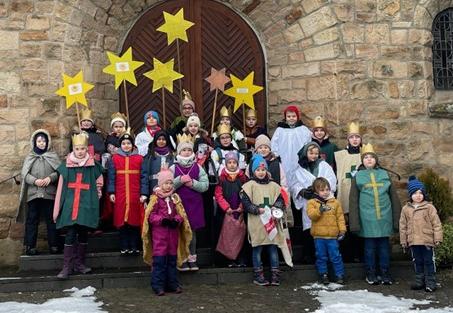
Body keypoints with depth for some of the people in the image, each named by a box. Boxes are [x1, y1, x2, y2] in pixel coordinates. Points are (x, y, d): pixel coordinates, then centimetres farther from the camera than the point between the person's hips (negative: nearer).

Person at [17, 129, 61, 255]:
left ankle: (53, 245, 9)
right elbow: (24, 173, 2)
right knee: (32, 220, 2)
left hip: (50, 193, 0)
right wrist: (35, 181, -15)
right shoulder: (30, 157, 11)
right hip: (33, 193, 0)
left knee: (51, 220, 3)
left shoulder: (53, 156, 10)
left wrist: (50, 178, -16)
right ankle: (30, 246, 6)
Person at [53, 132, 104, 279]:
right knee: (70, 235, -7)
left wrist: (94, 199, 6)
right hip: (70, 205, -1)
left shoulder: (93, 166, 4)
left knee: (83, 234, 8)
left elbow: (99, 185, 15)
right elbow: (60, 188, 5)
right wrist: (56, 209, 3)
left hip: (86, 205, 1)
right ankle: (67, 266, -2)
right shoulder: (66, 166, 4)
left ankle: (79, 263, 20)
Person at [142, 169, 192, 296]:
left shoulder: (175, 198, 8)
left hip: (173, 232, 5)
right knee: (159, 260, -3)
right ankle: (158, 285, 3)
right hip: (159, 233, -4)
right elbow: (151, 216, -8)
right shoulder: (155, 198, -5)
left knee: (172, 259, 10)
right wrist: (162, 220, -21)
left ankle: (172, 284, 18)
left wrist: (176, 220, -13)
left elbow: (181, 214, 7)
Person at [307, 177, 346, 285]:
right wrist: (320, 210, -30)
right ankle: (323, 275, 21)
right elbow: (311, 215, -14)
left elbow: (340, 217, 6)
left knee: (335, 256, 4)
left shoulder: (335, 202, 6)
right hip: (319, 236, 0)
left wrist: (342, 230, -1)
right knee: (321, 257, 9)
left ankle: (339, 275, 15)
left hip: (332, 236, 1)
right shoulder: (312, 202, 1)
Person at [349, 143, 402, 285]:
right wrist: (355, 222, -4)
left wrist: (396, 219, 5)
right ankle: (371, 274, 16)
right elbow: (353, 200, 2)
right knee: (370, 247, 4)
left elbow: (394, 197, 10)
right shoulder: (358, 176, 5)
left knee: (384, 246, 7)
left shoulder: (384, 174, 9)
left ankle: (385, 273, 18)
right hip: (367, 218, -1)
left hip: (384, 217, 2)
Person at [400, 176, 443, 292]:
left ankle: (430, 282, 12)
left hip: (427, 240, -3)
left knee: (428, 261, 3)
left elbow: (436, 224, -4)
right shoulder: (406, 209, 4)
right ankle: (420, 280, 24)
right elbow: (403, 226, 8)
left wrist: (437, 238, -6)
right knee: (417, 262, 13)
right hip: (413, 241, 3)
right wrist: (403, 241, 7)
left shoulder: (429, 207, -5)